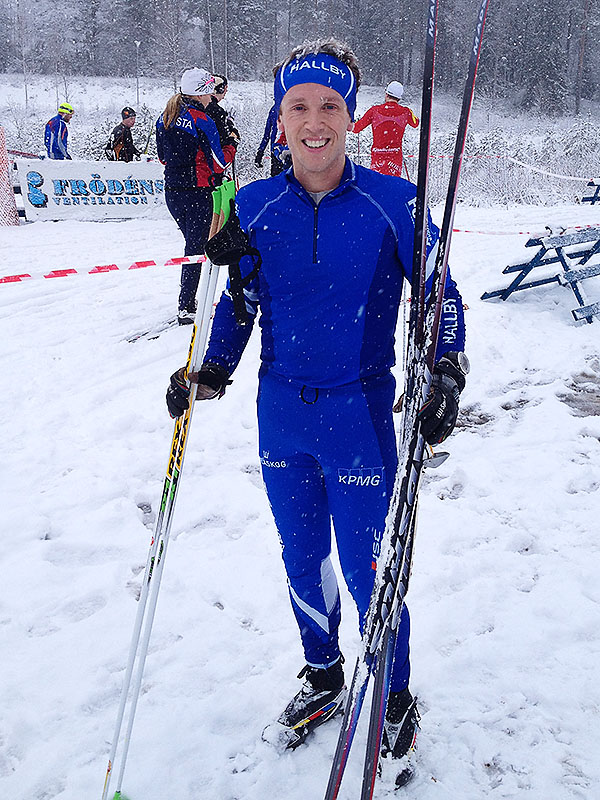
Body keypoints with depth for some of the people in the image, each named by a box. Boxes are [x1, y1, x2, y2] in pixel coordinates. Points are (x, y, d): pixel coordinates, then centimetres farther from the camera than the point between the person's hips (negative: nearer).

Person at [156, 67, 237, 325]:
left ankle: (188, 302, 24)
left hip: (172, 191, 7)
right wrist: (231, 145, 3)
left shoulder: (165, 118, 7)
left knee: (193, 243, 20)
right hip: (197, 193, -7)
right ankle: (186, 308, 1)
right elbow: (218, 163, -13)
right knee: (196, 248, 1)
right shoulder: (202, 121, -15)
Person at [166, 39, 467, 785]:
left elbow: (440, 295, -2)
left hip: (359, 415, -3)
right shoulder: (256, 206, -2)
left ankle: (395, 700, 31)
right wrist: (209, 374, -2)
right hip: (281, 413, 4)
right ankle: (323, 678, 42)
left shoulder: (392, 201, -10)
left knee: (367, 570, 4)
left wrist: (445, 377, -16)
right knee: (302, 558, 17)